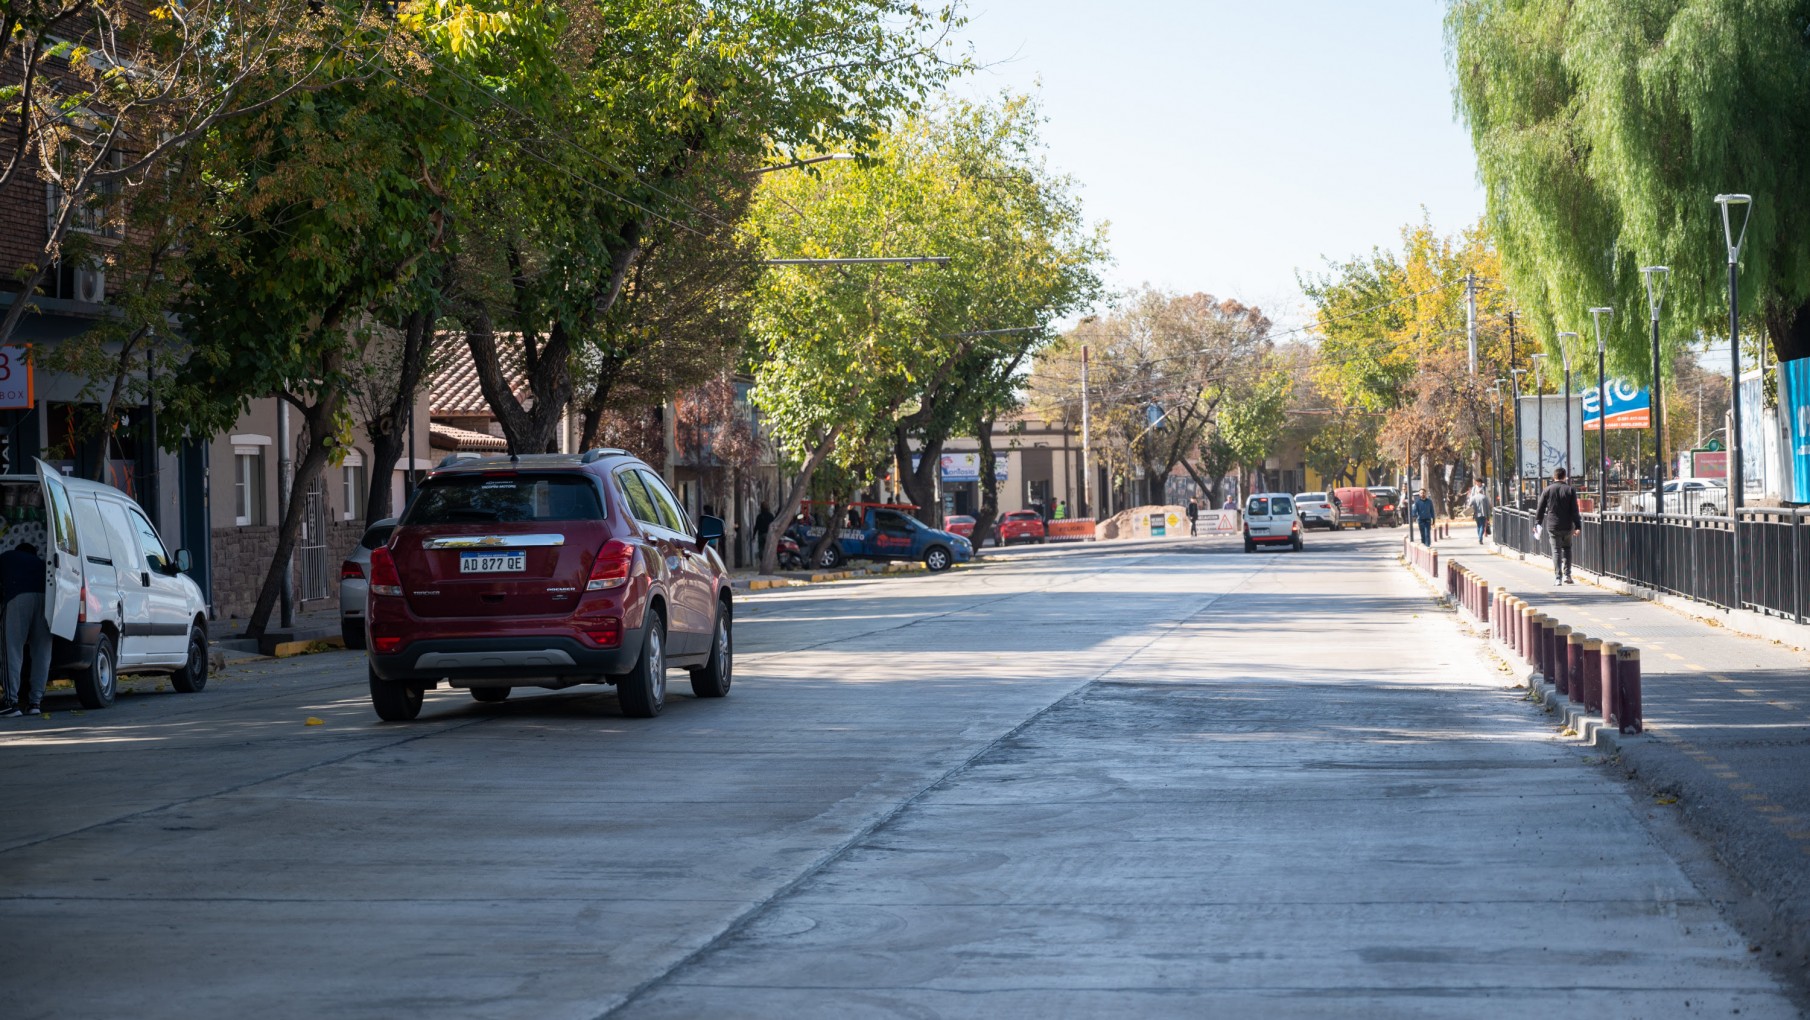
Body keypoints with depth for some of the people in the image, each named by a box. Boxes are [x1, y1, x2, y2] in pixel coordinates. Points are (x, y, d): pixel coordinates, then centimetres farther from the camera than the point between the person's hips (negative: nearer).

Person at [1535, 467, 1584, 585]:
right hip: (1567, 526, 0)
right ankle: (1567, 575, 11)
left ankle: (1558, 578, -6)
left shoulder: (1548, 490, -2)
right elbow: (1574, 510, -6)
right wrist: (1577, 526, -4)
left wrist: (1538, 522, 13)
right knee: (1567, 548, 19)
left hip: (1552, 526, 0)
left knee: (1556, 551, 2)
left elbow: (1540, 509, 2)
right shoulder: (1570, 490, -3)